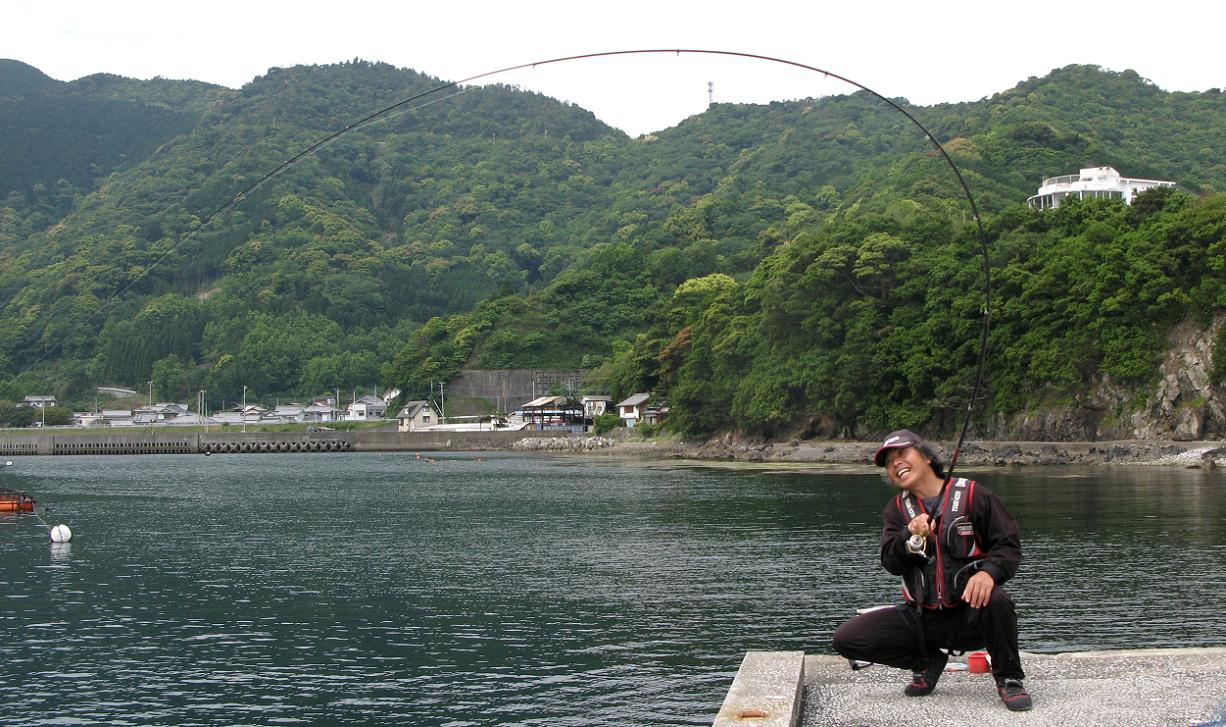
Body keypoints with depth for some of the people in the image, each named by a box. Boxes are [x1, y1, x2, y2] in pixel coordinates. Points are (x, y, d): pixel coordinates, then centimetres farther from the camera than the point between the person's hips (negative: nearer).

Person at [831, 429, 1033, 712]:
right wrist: (912, 536, -24)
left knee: (997, 601, -38)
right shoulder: (897, 509, 9)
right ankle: (928, 661, 10)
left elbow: (1009, 545, -6)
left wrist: (988, 571, -27)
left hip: (970, 613, -3)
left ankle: (1008, 679, -8)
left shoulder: (972, 495, -2)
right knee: (845, 639, -14)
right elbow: (891, 563, -3)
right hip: (921, 619, 4)